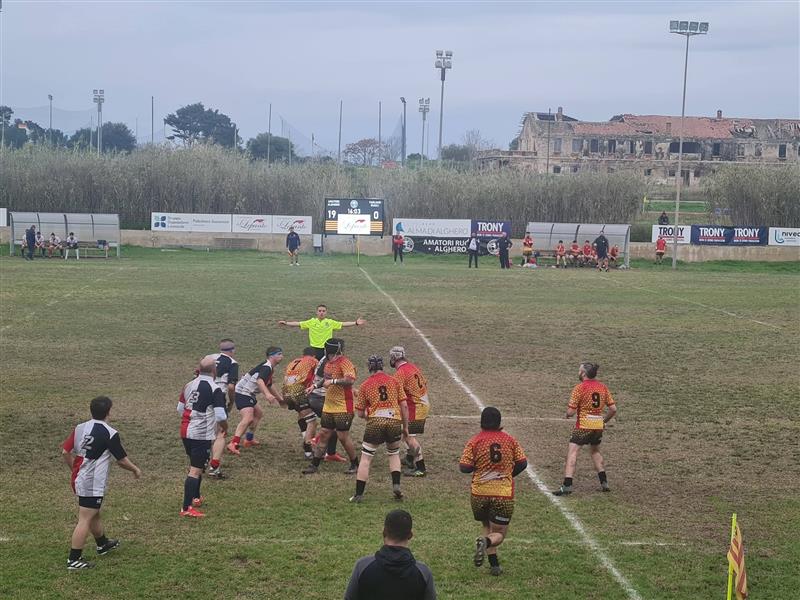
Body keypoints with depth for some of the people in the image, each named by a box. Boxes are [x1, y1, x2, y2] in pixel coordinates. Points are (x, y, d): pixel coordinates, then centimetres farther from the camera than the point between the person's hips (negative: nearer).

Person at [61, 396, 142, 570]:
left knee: (94, 514, 26)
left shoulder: (80, 428, 3)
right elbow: (122, 459, -6)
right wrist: (135, 470, 13)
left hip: (78, 480, 8)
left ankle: (103, 544, 45)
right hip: (93, 485, -8)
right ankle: (74, 559, -4)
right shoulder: (110, 434, -14)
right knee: (84, 520, -4)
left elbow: (65, 452, 7)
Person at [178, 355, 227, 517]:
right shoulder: (215, 389, -14)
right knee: (195, 470, -7)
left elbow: (180, 409, 16)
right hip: (202, 435, -8)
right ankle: (187, 508, -10)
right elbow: (221, 416, -18)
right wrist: (225, 428, 3)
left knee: (195, 466, 25)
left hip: (185, 431, 8)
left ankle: (195, 498, 40)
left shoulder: (189, 385, 8)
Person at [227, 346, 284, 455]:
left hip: (249, 394, 11)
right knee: (248, 418, -26)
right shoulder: (266, 367, -16)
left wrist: (280, 399, 42)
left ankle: (249, 439, 33)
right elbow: (259, 381, -36)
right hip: (242, 392, -11)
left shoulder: (269, 369, 17)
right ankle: (233, 444, -37)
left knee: (259, 414, 26)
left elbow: (269, 386, 34)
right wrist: (267, 394, -51)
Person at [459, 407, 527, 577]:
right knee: (499, 533, 8)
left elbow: (464, 467, -8)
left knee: (487, 527, 23)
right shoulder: (510, 441, 2)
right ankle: (486, 542, -27)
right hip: (504, 494, -1)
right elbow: (522, 463, 6)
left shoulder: (475, 441, -4)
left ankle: (494, 564, 10)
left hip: (479, 493, 1)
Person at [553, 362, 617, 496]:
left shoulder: (579, 388, -11)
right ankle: (604, 483, 25)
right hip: (598, 426, 6)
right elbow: (613, 409, 6)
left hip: (583, 426, -6)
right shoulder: (603, 388, 6)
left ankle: (567, 485, -16)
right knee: (595, 451, 26)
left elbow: (570, 412, -13)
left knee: (572, 453, -6)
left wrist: (568, 414, 10)